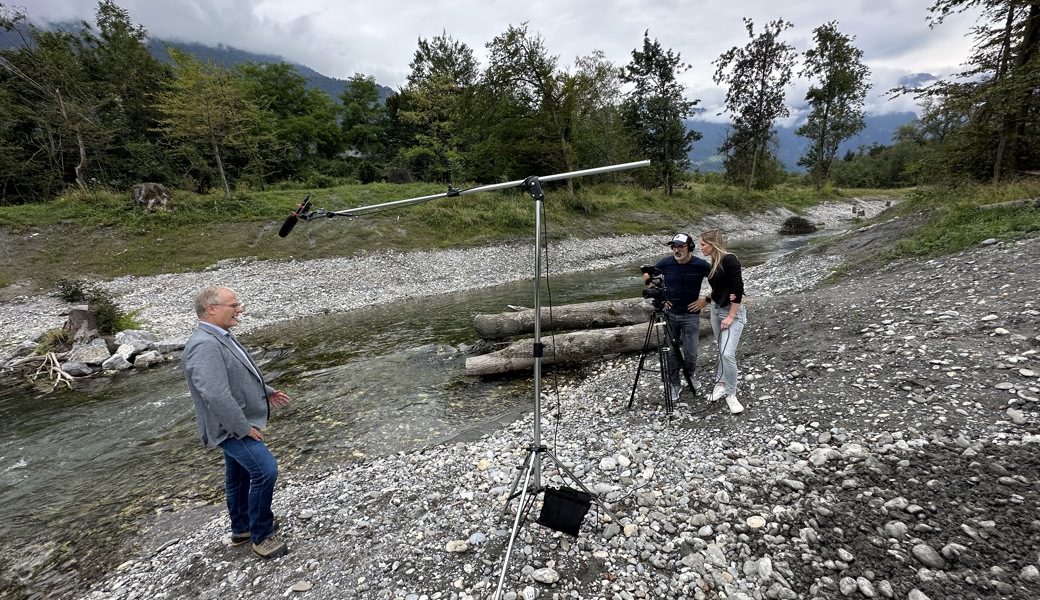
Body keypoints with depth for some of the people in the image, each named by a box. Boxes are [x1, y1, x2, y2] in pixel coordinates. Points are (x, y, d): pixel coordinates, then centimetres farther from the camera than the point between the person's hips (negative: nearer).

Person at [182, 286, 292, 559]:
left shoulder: (221, 337, 8)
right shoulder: (204, 345, -26)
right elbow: (216, 396, -30)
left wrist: (266, 392, 17)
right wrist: (244, 428, -23)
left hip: (238, 425, 10)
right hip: (232, 428, -10)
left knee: (238, 476, 21)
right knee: (265, 470, -15)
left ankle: (241, 529, 38)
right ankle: (261, 536, 2)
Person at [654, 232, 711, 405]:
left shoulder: (701, 265, -13)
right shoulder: (665, 263, -8)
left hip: (691, 315, -2)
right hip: (670, 313, 2)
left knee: (690, 353, 1)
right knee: (671, 352, 7)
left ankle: (690, 376, 31)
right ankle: (674, 384, 23)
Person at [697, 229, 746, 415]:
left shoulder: (729, 260, -19)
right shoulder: (713, 263, 6)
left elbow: (738, 290, -21)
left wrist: (731, 316, -19)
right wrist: (708, 298, 4)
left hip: (733, 312, -8)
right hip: (716, 310, 8)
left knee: (727, 353, -12)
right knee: (722, 351, 14)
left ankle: (731, 394, 3)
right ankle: (722, 382, 27)